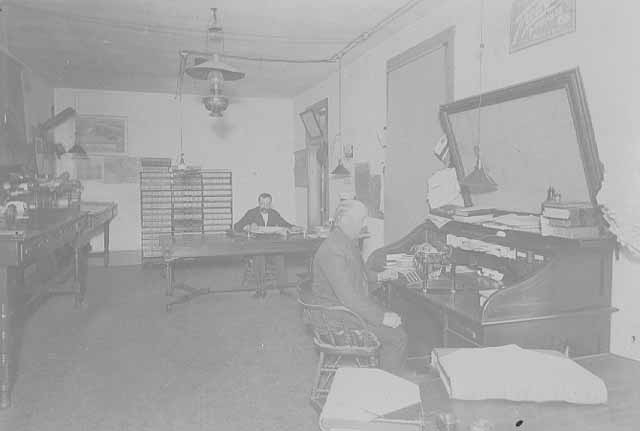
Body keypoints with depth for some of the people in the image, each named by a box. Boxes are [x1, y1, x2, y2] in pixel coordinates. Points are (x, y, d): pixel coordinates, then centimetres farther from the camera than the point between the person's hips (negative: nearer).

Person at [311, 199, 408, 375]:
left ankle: (398, 373, 25)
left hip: (356, 305, 10)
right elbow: (348, 296, -30)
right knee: (397, 337, -11)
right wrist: (382, 317, -26)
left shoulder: (348, 242, 7)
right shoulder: (332, 251, -27)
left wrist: (378, 276, 13)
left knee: (397, 322, 12)